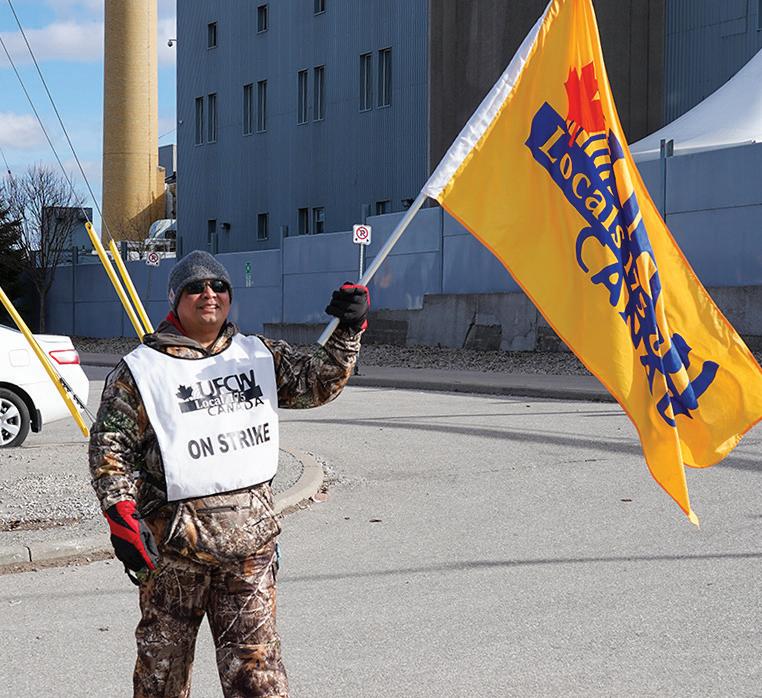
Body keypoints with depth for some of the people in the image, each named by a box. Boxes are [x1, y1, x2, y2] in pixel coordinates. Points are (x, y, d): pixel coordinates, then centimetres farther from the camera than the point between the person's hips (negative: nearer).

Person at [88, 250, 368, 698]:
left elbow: (320, 382, 12)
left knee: (256, 661, 3)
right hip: (173, 541, -2)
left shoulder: (260, 356, 11)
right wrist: (122, 517, -14)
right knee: (163, 659, 11)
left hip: (251, 541, 3)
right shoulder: (141, 370, -2)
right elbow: (110, 448, -3)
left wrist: (350, 330, -3)